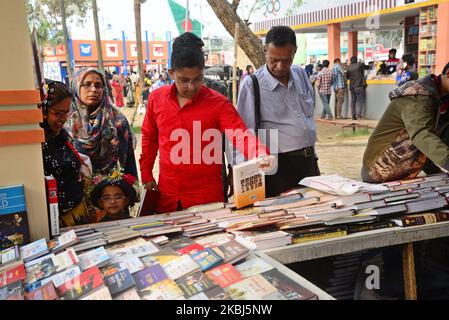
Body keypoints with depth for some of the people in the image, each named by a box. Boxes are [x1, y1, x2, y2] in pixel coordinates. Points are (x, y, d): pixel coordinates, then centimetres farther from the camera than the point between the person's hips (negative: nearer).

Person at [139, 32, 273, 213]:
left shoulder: (218, 103, -11)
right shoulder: (156, 98, -1)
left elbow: (241, 135, -21)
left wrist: (261, 154, -41)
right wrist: (146, 175, 12)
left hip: (207, 196, -3)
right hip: (167, 195, 4)